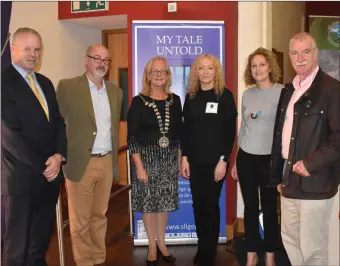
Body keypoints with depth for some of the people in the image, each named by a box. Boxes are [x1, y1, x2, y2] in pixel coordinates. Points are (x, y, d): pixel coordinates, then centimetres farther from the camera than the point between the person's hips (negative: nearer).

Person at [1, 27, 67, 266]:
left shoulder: (45, 83, 13)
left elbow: (58, 122, 9)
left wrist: (58, 155, -8)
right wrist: (42, 165, -12)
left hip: (50, 174, 7)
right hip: (21, 177, -6)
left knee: (41, 241, 19)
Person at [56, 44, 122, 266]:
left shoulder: (115, 91, 10)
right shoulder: (67, 86, -5)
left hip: (107, 162, 5)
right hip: (81, 163, -4)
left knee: (100, 215, 17)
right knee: (80, 220, 6)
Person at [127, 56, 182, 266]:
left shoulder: (175, 100, 4)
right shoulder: (139, 101, -7)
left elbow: (179, 133, 10)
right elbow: (132, 137, -9)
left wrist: (180, 160, 6)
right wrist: (139, 167, -13)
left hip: (170, 159, 3)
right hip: (147, 158, -3)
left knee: (165, 202, 11)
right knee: (148, 203, 5)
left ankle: (161, 243, 30)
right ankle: (152, 247, 23)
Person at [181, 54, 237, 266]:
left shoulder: (225, 95, -4)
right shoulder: (191, 96, 7)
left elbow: (230, 131, -7)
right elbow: (186, 129, 8)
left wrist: (223, 160, -13)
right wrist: (184, 157, 2)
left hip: (216, 160, -3)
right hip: (195, 160, 4)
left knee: (211, 204, 4)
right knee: (198, 204, 8)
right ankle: (201, 249, 23)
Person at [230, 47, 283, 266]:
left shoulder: (282, 92, -5)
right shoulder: (247, 94, 8)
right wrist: (236, 161, 14)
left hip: (269, 158, -4)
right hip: (246, 158, 4)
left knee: (269, 208, 7)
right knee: (250, 208, 11)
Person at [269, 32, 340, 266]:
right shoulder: (290, 90, 13)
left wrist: (311, 164, -18)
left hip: (315, 182, -7)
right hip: (291, 178, 8)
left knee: (312, 247, 2)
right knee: (290, 239, 19)